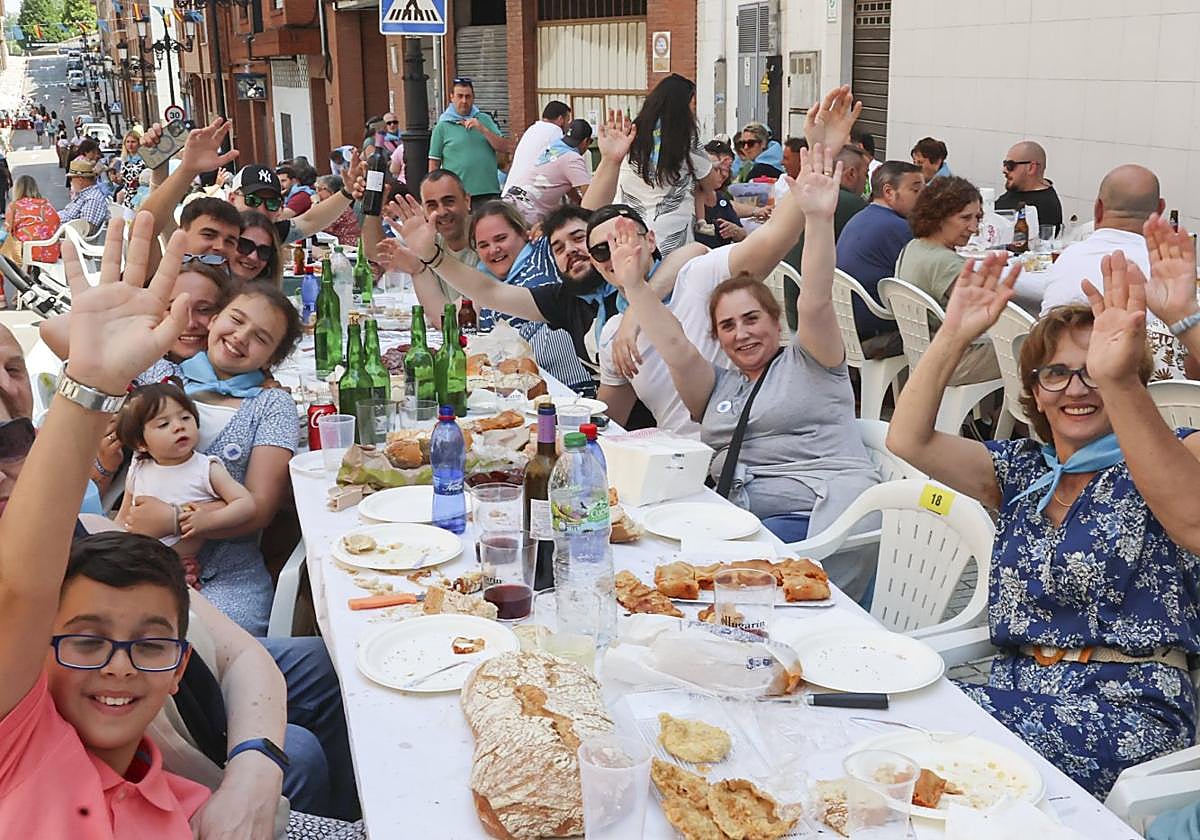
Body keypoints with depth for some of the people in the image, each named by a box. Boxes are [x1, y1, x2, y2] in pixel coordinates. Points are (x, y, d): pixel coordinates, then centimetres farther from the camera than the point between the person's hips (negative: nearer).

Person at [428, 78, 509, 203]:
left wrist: (482, 129, -8)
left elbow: (505, 148, 4)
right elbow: (434, 164, 5)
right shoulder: (442, 126, 5)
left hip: (489, 193, 3)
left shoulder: (485, 120, 13)